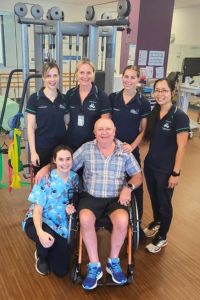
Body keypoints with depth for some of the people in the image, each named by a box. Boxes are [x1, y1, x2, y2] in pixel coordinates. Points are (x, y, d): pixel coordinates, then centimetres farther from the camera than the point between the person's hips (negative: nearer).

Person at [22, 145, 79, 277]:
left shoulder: (75, 178, -6)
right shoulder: (46, 179, -18)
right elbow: (37, 210, -20)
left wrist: (71, 208, -18)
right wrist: (40, 232, -38)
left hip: (61, 227, 3)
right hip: (39, 221, -3)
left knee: (61, 270, -4)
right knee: (47, 240, -38)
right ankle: (41, 256, 1)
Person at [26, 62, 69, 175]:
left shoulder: (64, 99, 4)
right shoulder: (35, 98, -6)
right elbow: (30, 127, -6)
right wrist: (33, 151, -10)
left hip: (61, 147, 3)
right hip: (41, 149, -3)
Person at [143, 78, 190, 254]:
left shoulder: (179, 116, -17)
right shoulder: (154, 112, 3)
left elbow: (181, 147, -17)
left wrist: (176, 173, -17)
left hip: (166, 169, -6)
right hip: (150, 164, 6)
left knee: (164, 202, 11)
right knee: (154, 197, 23)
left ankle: (162, 237, 30)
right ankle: (156, 222, 49)